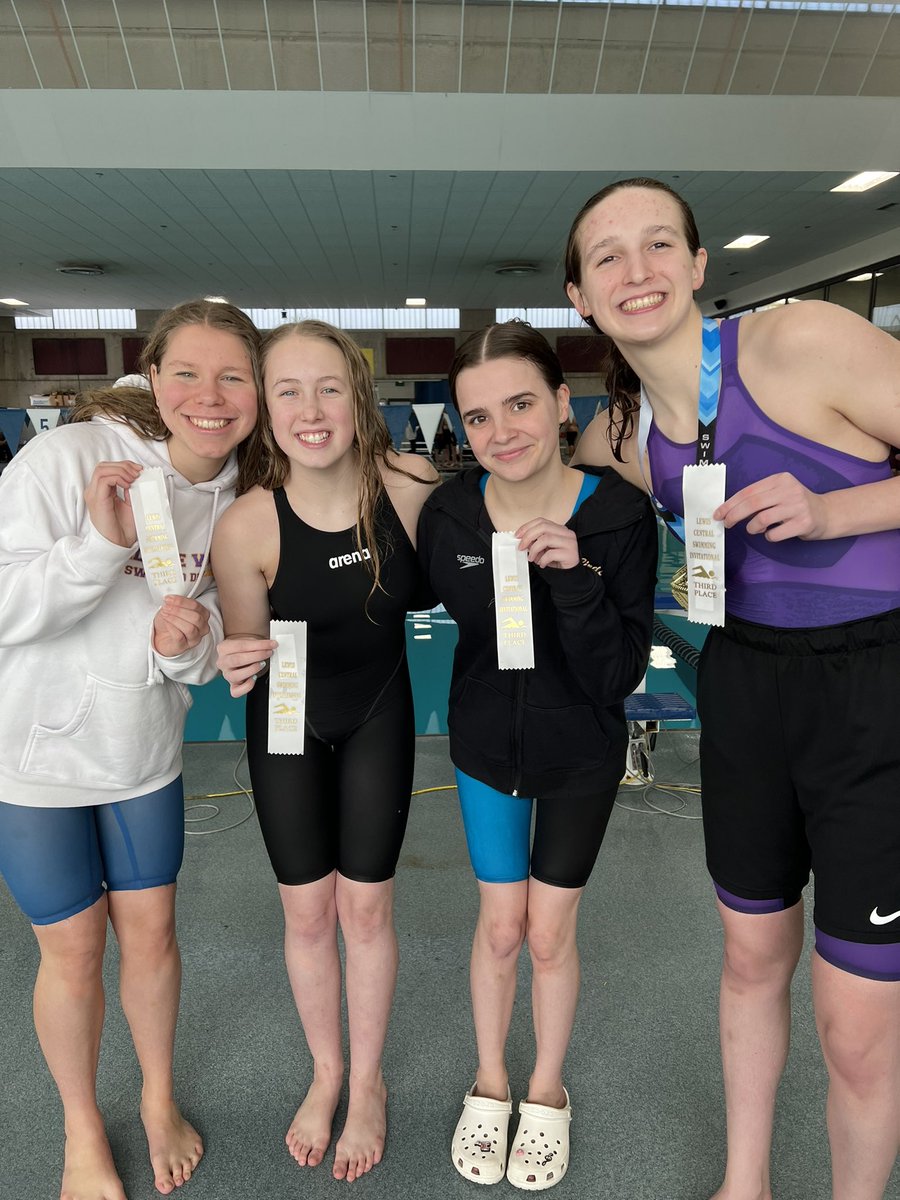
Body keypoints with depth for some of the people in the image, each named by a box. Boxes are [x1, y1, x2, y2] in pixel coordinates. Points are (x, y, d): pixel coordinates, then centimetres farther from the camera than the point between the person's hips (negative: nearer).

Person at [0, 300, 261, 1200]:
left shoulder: (236, 498, -5)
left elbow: (203, 660, 2)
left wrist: (182, 645, -21)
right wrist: (100, 544, -35)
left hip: (143, 753, 4)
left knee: (150, 933, 16)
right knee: (73, 952, 12)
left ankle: (159, 1099, 44)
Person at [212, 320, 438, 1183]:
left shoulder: (410, 486, -23)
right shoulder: (247, 525, -26)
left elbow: (433, 585, -1)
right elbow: (243, 652, -10)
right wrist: (238, 661, -32)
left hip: (377, 716, 0)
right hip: (286, 723, 0)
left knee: (366, 909, 11)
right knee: (306, 913, 13)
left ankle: (368, 1082, 38)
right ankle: (325, 1072, 42)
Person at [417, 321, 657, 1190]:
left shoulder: (617, 513, -22)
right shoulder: (448, 514, -17)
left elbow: (620, 675, -24)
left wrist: (572, 576, -35)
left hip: (581, 752, -1)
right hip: (486, 744, 1)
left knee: (550, 933, 13)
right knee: (501, 926, 14)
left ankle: (547, 1090, 43)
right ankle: (490, 1080, 43)